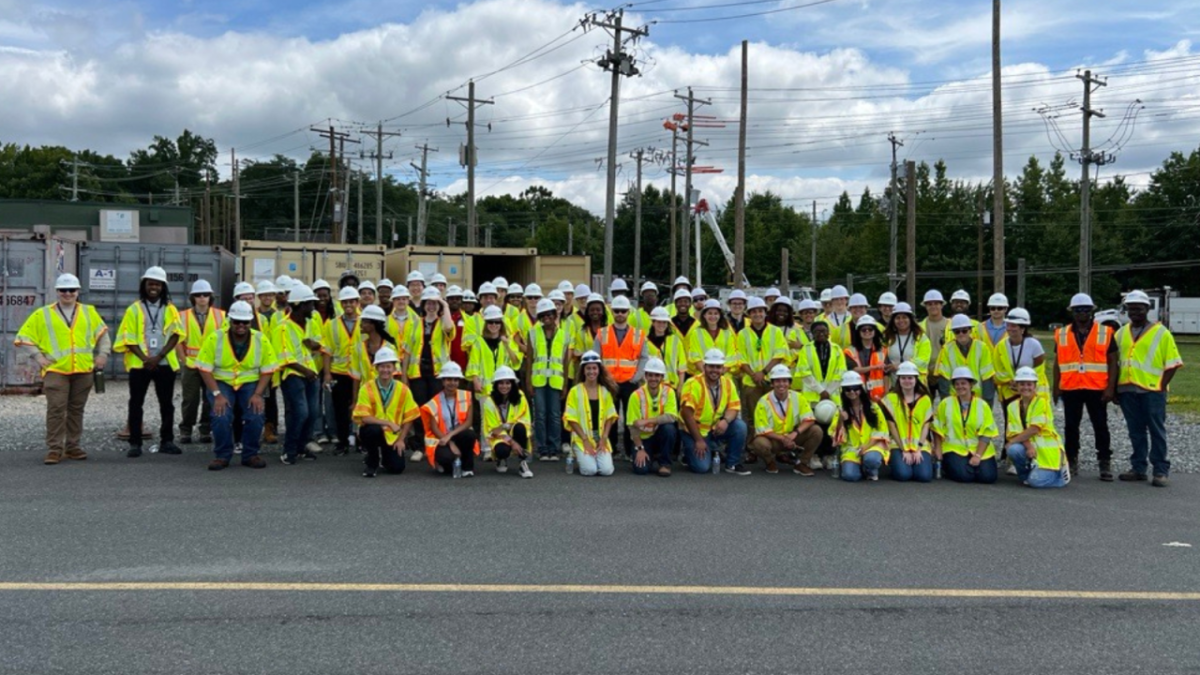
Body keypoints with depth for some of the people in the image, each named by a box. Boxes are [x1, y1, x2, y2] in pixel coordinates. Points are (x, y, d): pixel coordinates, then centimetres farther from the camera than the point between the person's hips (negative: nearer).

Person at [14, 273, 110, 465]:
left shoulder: (89, 312, 11)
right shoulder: (43, 315, 5)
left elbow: (102, 333, 21)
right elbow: (23, 338, 8)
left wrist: (103, 354, 9)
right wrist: (39, 357, -2)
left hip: (84, 370, 3)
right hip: (56, 370, -2)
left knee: (76, 409, 9)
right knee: (56, 409, -8)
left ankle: (73, 447, 18)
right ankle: (54, 449, -4)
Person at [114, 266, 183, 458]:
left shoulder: (170, 309, 7)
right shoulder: (134, 309, 5)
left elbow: (174, 335, -2)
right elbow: (129, 339, 0)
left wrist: (158, 357, -13)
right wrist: (145, 358, -13)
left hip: (164, 363, 1)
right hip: (139, 363, -1)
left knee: (167, 404, 5)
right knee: (136, 404, 1)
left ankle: (167, 441, 13)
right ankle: (135, 443, 6)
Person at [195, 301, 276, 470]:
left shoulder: (261, 340, -4)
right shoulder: (215, 338, -9)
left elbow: (267, 370, 0)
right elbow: (205, 369, -8)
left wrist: (258, 394, -13)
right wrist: (217, 394, -17)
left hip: (250, 384, 1)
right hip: (221, 383, -1)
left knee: (256, 415, -21)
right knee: (221, 416, -24)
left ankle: (250, 455, 2)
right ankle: (222, 456, 0)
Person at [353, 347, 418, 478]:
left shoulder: (403, 390, -5)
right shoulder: (367, 388, -12)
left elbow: (409, 418, 0)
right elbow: (364, 418, -19)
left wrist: (401, 440, -8)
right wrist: (388, 423, -29)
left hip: (393, 436, 2)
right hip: (373, 431, -2)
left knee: (397, 468, -14)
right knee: (374, 429, -38)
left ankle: (384, 456, 25)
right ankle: (372, 461, -7)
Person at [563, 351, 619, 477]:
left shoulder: (605, 391, 7)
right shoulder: (575, 391, -3)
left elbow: (609, 417, 7)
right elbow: (571, 419, -5)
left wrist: (604, 438, -7)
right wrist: (585, 439, -12)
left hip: (601, 439, 3)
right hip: (582, 439, -2)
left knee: (607, 470, -18)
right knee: (590, 470, -22)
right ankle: (579, 457, 11)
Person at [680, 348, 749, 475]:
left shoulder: (728, 382, -2)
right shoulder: (693, 384, -18)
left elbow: (733, 407, -2)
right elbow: (687, 413, -22)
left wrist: (726, 420, -26)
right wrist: (698, 440, -21)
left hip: (716, 428, 5)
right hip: (695, 431, -5)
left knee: (740, 426, -21)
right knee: (702, 467, -20)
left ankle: (732, 464, -2)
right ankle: (691, 452, 16)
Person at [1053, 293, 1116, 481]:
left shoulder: (1105, 333, 2)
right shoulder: (1062, 334, 7)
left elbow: (1112, 362, 0)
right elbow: (1057, 363, 11)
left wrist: (1110, 388, -7)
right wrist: (1055, 387, 5)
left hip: (1096, 389, -2)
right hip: (1070, 389, 2)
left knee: (1101, 427, 1)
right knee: (1071, 427, 8)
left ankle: (1105, 464, 7)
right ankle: (1071, 462, 18)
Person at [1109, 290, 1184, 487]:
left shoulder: (1161, 332, -1)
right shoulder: (1121, 333, 12)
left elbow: (1173, 363, -2)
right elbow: (1115, 362, 15)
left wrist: (1161, 386, -10)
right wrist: (1114, 388, 7)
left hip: (1152, 390, -4)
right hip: (1127, 390, 5)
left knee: (1157, 431, 0)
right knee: (1136, 432, 11)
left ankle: (1161, 470, 6)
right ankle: (1138, 468, 19)